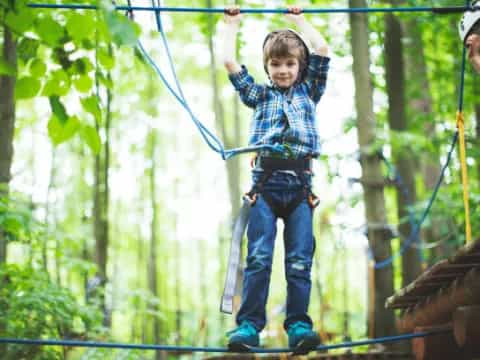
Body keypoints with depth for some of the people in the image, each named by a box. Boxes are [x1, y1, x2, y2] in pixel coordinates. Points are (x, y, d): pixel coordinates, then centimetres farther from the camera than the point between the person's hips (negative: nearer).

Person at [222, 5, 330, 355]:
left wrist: (301, 21, 29)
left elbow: (322, 50, 17)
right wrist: (232, 25, 27)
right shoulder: (259, 95, 21)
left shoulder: (309, 92, 22)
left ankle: (299, 325, -6)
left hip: (301, 184, 1)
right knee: (259, 257, -10)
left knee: (300, 260, -6)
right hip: (265, 182, -1)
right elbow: (230, 62, 16)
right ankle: (249, 325, -12)